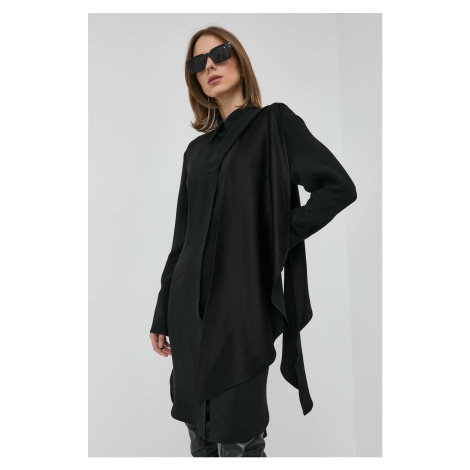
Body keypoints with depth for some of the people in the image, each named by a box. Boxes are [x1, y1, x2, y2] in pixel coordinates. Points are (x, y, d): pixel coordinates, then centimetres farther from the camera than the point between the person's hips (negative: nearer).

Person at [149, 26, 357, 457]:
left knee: (237, 441, -1)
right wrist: (161, 315, 13)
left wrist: (282, 239, -9)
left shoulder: (275, 123, 2)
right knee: (199, 436, 12)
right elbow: (182, 234, 15)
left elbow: (340, 187, -7)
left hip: (243, 304, -5)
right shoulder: (197, 149, 16)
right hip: (190, 308, 6)